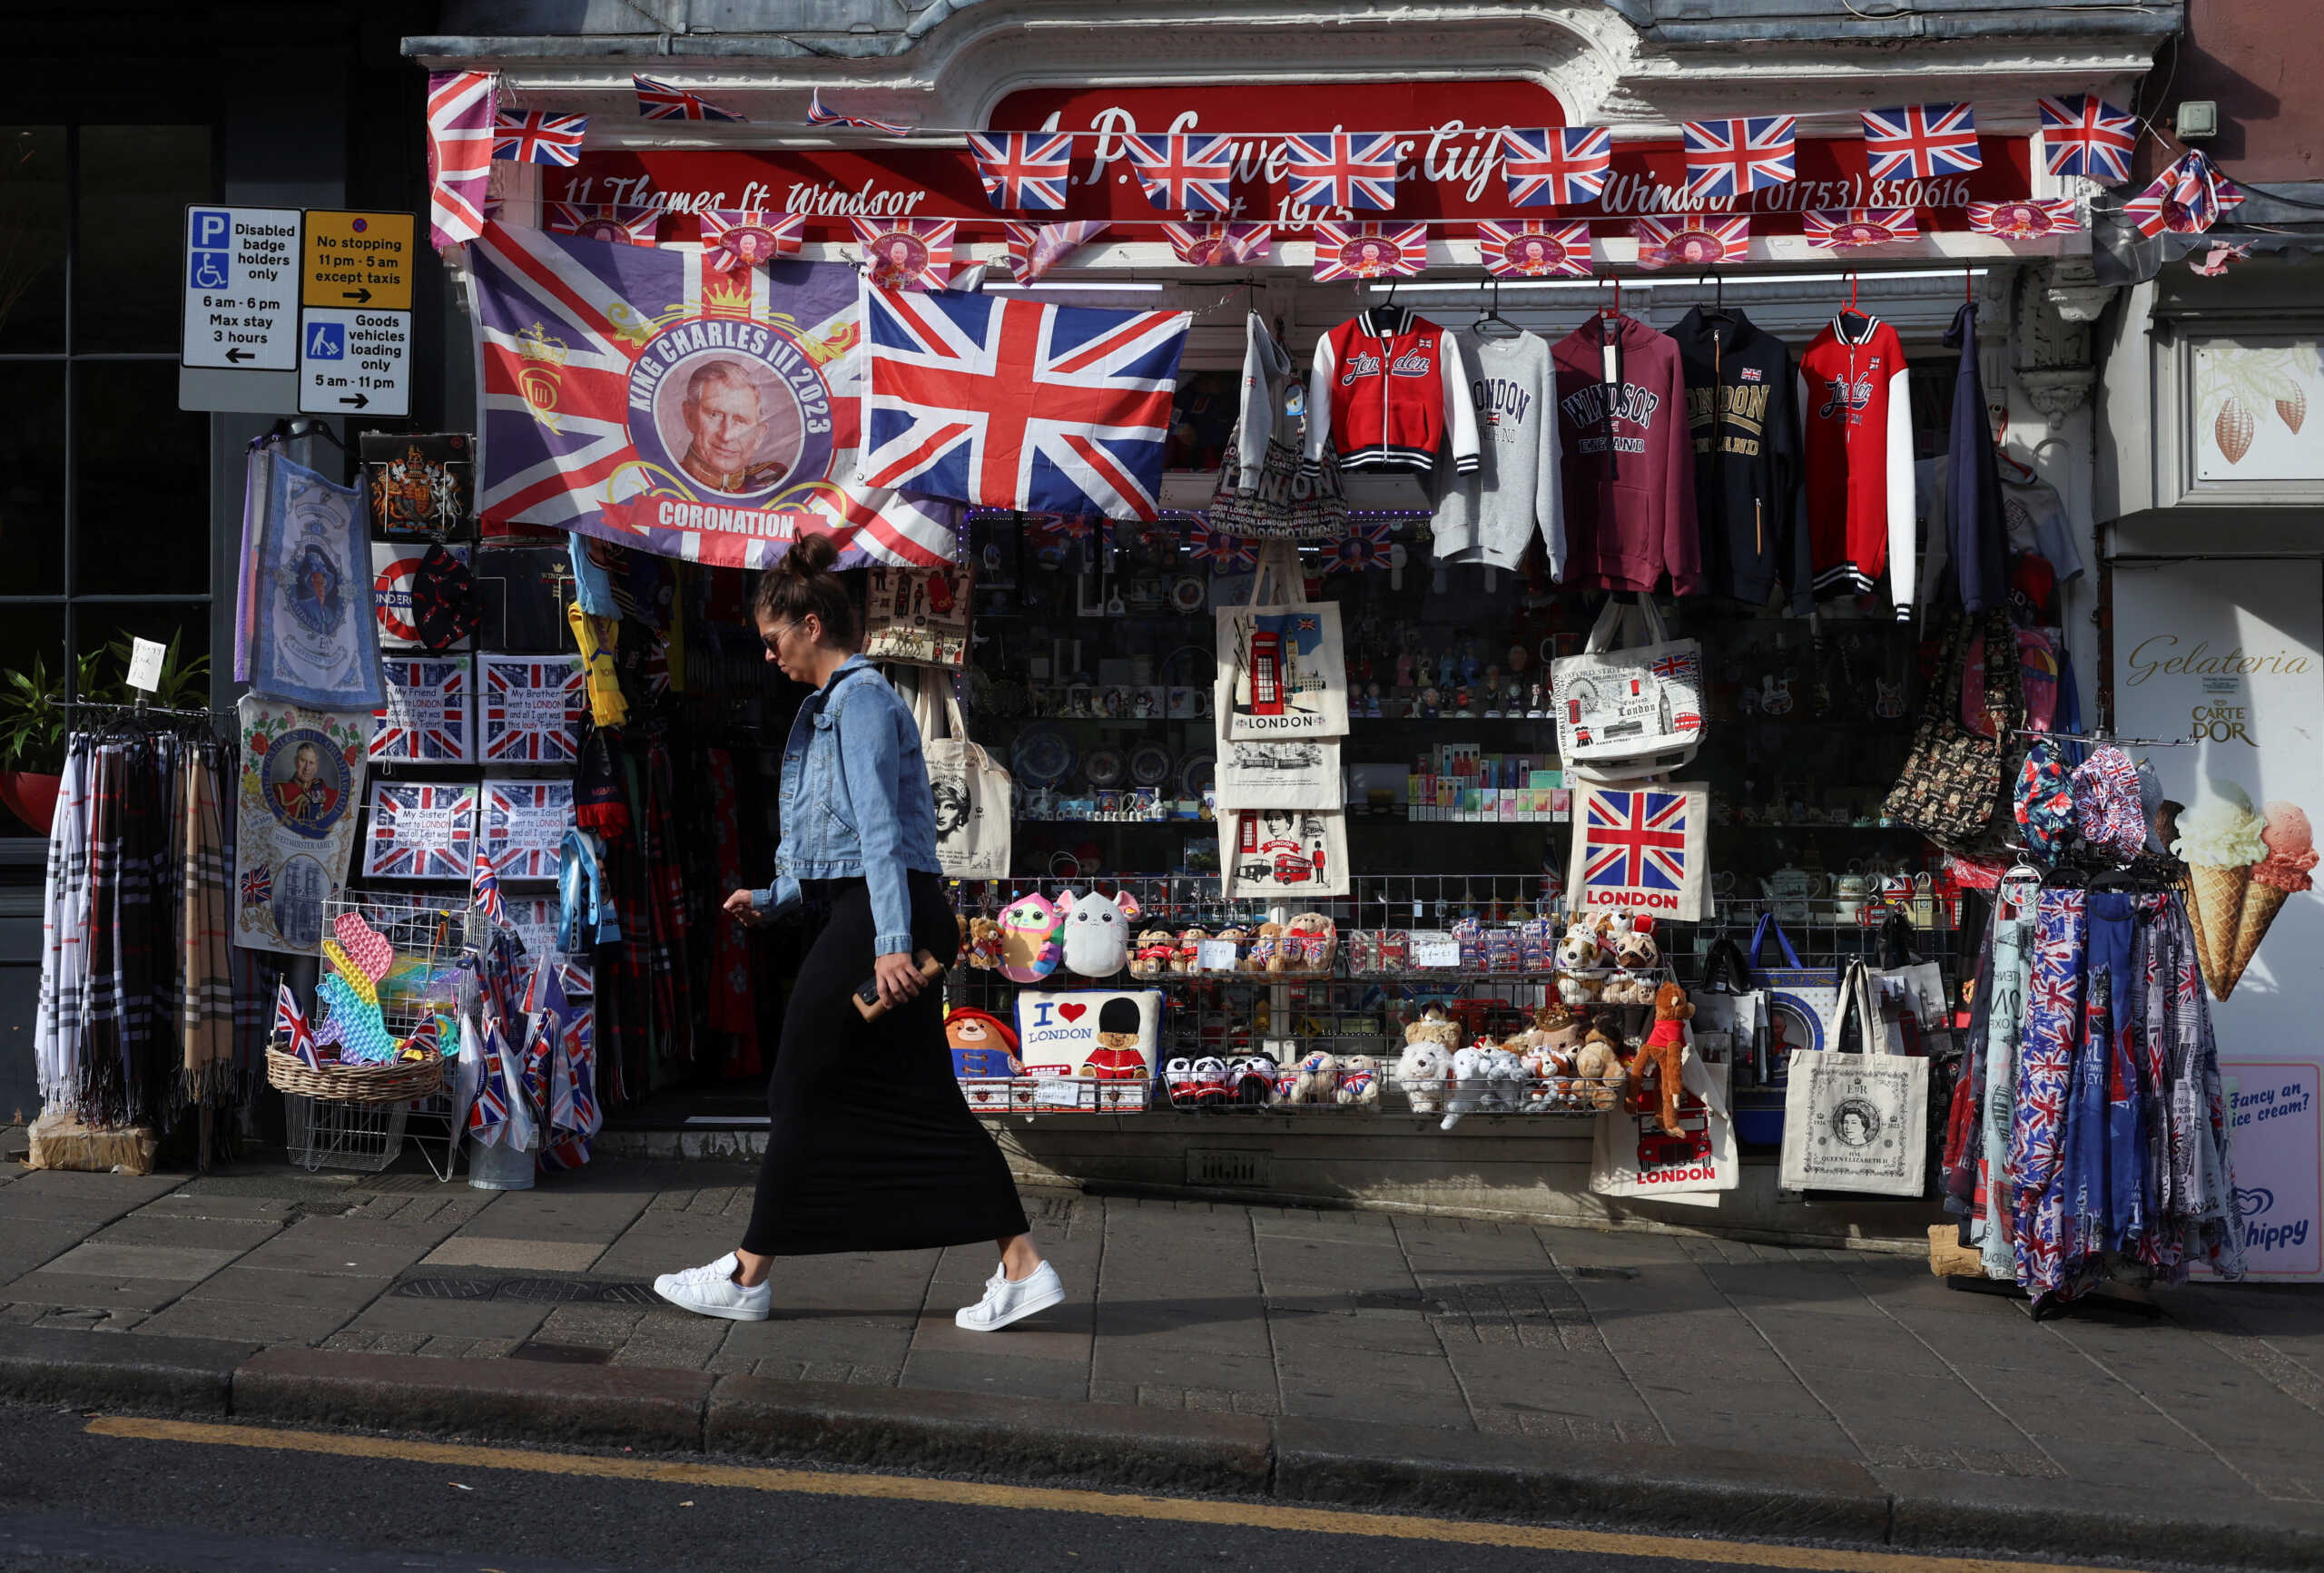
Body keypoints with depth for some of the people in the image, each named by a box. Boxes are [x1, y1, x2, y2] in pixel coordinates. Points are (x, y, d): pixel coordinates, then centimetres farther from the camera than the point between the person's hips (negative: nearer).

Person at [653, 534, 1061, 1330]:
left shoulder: (862, 698, -10)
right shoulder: (828, 706, 20)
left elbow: (879, 827, -20)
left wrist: (890, 942, -27)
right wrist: (771, 900, 18)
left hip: (878, 917, -10)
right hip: (853, 912, 10)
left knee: (808, 1091, 0)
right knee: (920, 1101, 7)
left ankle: (748, 1276, 13)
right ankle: (1022, 1268, 7)